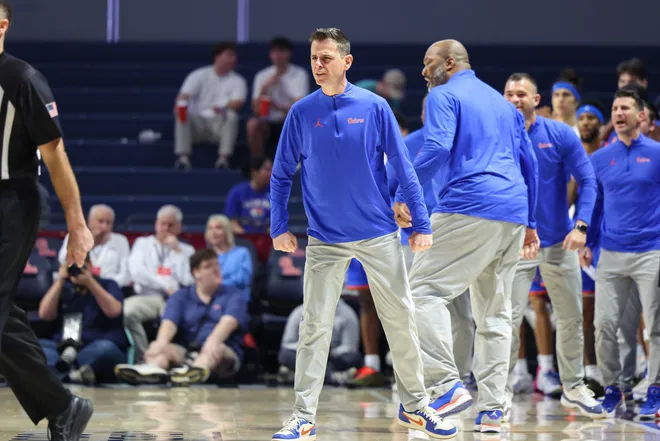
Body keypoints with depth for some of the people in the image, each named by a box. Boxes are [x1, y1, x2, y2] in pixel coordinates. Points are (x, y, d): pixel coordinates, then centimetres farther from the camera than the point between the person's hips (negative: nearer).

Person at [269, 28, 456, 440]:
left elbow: (403, 167, -1)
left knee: (401, 321, 5)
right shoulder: (302, 113, -1)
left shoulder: (375, 107, -4)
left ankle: (415, 405, 20)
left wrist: (422, 224, -3)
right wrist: (279, 227, 1)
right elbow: (281, 174, 7)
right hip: (325, 240, 0)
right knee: (314, 328, -4)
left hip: (379, 234, 0)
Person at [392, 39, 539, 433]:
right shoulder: (503, 103, 24)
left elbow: (437, 149, -15)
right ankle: (492, 408, 7)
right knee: (495, 312, 11)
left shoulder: (445, 96, 2)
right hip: (514, 214, 8)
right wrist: (530, 224, 26)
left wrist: (403, 196, -12)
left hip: (469, 208, -8)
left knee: (426, 289, -8)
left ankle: (449, 385, -22)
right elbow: (529, 162, 23)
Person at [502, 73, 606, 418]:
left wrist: (581, 225, -15)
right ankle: (502, 389, 0)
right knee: (509, 319, -9)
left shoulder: (561, 135, -5)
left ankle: (573, 387, 24)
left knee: (571, 318, 10)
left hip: (559, 242, 2)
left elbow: (587, 181, -4)